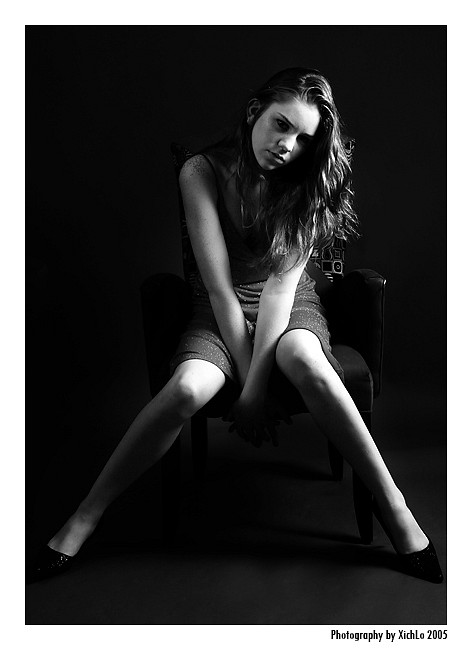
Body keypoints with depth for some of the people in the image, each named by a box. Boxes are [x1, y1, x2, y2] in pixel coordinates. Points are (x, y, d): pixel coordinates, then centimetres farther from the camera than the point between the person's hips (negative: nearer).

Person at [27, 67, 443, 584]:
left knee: (305, 362, -35)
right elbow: (219, 285, -16)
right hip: (221, 309, -1)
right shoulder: (203, 172, -11)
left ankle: (393, 508, -22)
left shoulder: (307, 181, -6)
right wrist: (247, 380, -20)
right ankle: (81, 522, -17)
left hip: (290, 304, 1)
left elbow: (282, 279, -17)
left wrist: (255, 386, -24)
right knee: (188, 388, -32)